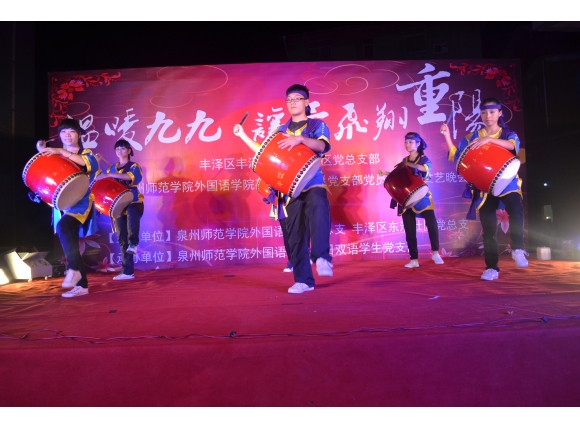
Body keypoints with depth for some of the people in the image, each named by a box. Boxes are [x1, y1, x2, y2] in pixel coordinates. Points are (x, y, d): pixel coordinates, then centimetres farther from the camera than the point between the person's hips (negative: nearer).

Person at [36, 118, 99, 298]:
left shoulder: (86, 153, 0)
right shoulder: (57, 156, 13)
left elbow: (92, 164, -24)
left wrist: (62, 152, -30)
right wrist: (42, 153, -4)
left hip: (82, 202, -6)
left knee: (62, 226, -33)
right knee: (71, 245, 6)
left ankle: (74, 269, -24)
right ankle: (81, 285, 14)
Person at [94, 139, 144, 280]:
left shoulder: (134, 166, 2)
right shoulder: (112, 168, 18)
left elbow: (134, 177, -20)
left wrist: (110, 175, -29)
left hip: (134, 203, -4)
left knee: (131, 211, -43)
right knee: (122, 239, 0)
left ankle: (133, 243, -42)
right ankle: (128, 271, 3)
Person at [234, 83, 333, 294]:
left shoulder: (317, 125, 7)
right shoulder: (280, 130, 19)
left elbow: (321, 145, -13)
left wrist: (300, 139, -30)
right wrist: (243, 135, 15)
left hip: (313, 183, -3)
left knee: (318, 206, -38)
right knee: (295, 236, 0)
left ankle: (322, 257, -35)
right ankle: (303, 280, 8)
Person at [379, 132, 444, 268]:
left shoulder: (423, 158, 0)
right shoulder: (404, 160, 13)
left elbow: (426, 168, -23)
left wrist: (409, 164, -26)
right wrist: (386, 173, 6)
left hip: (422, 196, -4)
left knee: (431, 223, -18)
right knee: (409, 230, 2)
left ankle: (435, 253, 2)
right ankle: (414, 259, 10)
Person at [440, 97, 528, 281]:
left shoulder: (508, 134, 6)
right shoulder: (472, 137, 9)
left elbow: (513, 145, -18)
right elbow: (456, 156, 3)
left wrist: (489, 139, -34)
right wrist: (447, 136, -7)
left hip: (507, 182, -1)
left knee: (516, 211, -31)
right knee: (488, 229, 0)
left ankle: (517, 249, -11)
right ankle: (492, 268, 8)